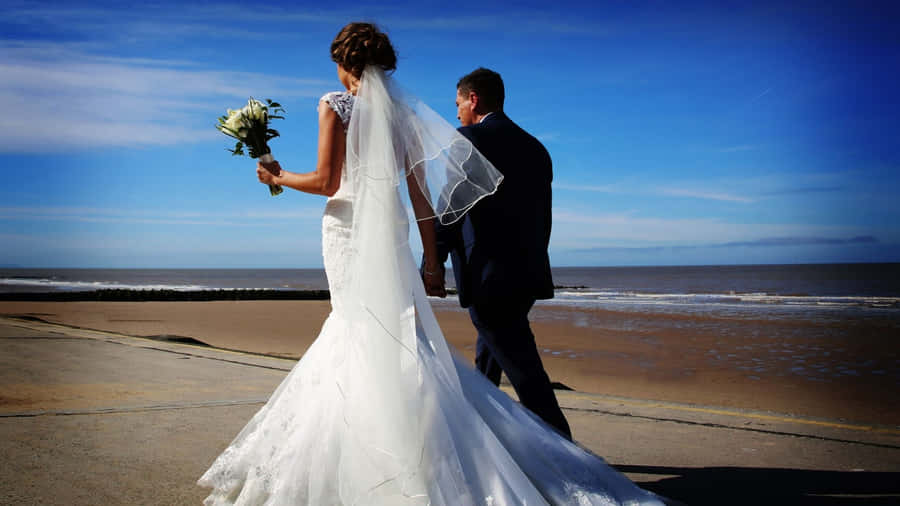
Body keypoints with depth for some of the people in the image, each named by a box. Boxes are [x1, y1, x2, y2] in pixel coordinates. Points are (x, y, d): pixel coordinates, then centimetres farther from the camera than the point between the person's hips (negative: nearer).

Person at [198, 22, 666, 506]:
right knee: (388, 334, 12)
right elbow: (420, 193, 10)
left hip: (347, 228, -5)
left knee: (367, 334, -4)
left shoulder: (336, 105, -1)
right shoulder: (404, 112, 12)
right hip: (391, 231, 5)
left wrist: (279, 177, 9)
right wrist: (431, 261, 12)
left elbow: (327, 181, -9)